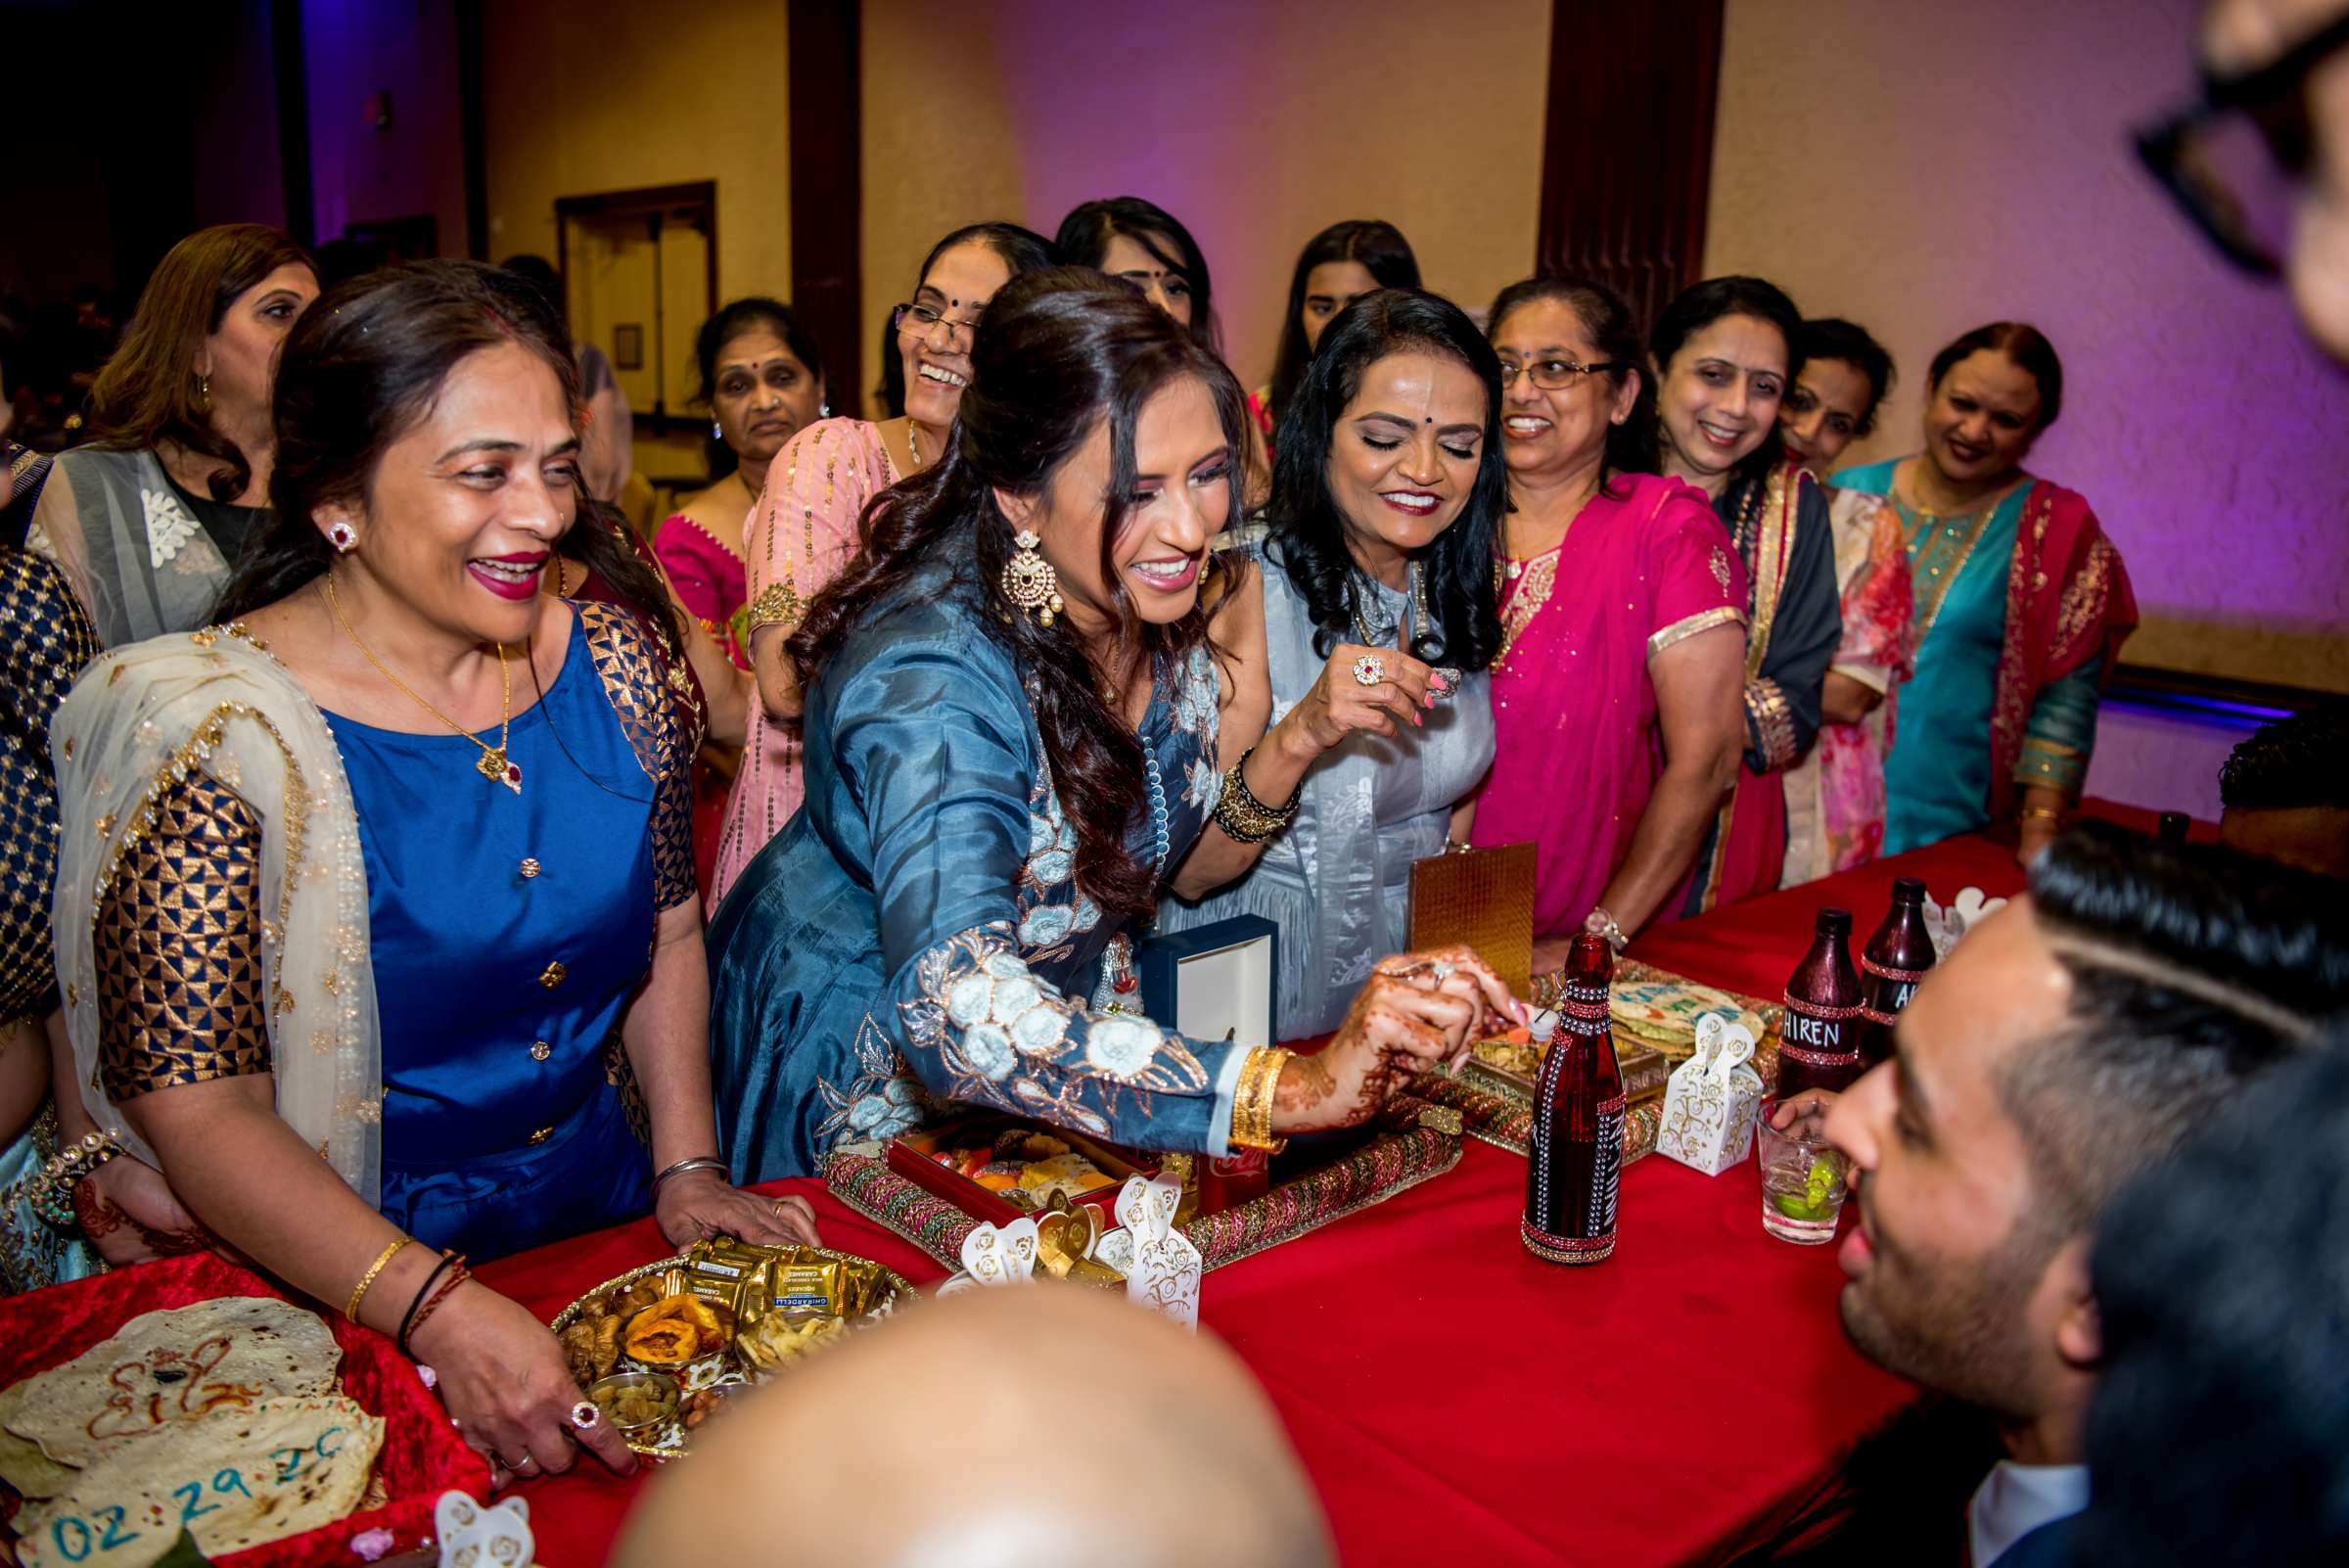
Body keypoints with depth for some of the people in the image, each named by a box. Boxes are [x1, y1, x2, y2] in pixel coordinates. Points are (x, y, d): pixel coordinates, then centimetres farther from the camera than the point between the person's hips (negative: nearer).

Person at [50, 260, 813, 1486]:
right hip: (350, 1316, -3)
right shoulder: (212, 730, -14)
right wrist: (441, 1313, -25)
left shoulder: (608, 662, 0)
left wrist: (689, 1166, 0)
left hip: (615, 1230, 4)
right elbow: (196, 1107, -15)